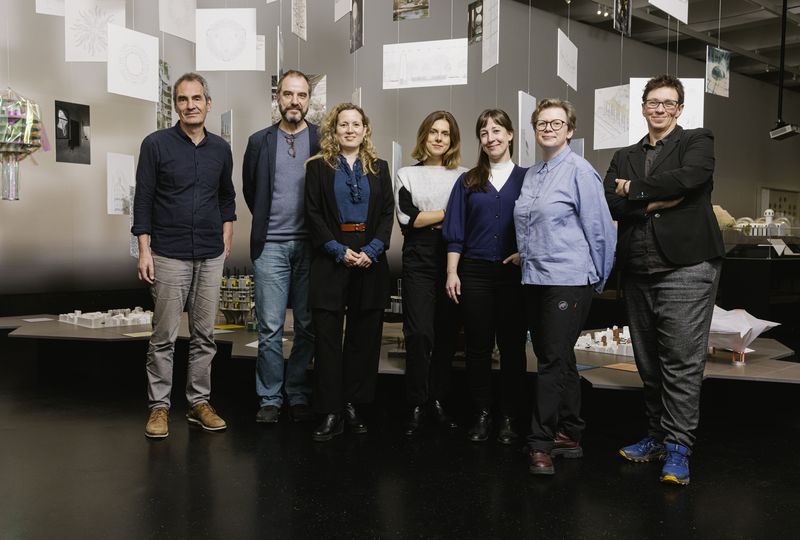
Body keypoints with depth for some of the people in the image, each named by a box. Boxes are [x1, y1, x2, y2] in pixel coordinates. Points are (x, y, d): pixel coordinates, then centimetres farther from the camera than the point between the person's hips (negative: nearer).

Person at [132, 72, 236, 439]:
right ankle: (159, 406, 13)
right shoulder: (156, 144, -2)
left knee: (204, 335, 8)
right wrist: (144, 250, -7)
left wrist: (227, 235, 11)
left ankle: (199, 403, 18)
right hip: (169, 255, -3)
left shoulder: (220, 149, 9)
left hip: (211, 256, 4)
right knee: (164, 336, 1)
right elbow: (143, 200, -2)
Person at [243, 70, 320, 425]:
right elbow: (249, 189, 17)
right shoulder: (259, 141, 8)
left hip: (310, 245, 0)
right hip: (271, 246, 1)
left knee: (307, 327, 5)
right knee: (270, 327, 1)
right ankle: (270, 399, 13)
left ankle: (299, 397, 18)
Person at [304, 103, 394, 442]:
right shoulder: (318, 167, 7)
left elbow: (387, 213, 6)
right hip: (330, 261, -2)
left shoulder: (378, 168, 13)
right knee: (327, 338, -2)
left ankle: (352, 406, 16)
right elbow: (313, 214, -1)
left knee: (364, 337, 4)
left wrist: (372, 251, -8)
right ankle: (331, 412, 6)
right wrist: (339, 251, -11)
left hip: (370, 261, 2)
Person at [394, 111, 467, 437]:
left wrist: (429, 220, -5)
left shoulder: (463, 177, 13)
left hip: (454, 260, 2)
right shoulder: (407, 175, 10)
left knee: (447, 333, 4)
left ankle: (437, 400, 16)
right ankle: (416, 405, 4)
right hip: (419, 260, -1)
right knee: (419, 332, -8)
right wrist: (449, 213, -4)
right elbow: (407, 219, -2)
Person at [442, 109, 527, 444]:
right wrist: (452, 273, 1)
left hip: (514, 272, -1)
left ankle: (509, 417, 16)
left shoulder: (527, 178, 6)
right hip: (475, 271, 1)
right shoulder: (468, 181, 10)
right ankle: (482, 414, 17)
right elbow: (455, 232, 7)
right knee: (478, 345, 5)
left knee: (512, 345, 5)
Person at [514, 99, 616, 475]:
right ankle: (570, 436, 27)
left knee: (553, 361, -4)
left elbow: (600, 228, -9)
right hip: (534, 279, 8)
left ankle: (541, 443, 5)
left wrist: (597, 278, -2)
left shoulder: (579, 170, -9)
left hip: (567, 280, -7)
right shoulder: (532, 174, 13)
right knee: (559, 360, 14)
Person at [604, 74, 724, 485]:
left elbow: (685, 179, -14)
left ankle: (678, 449, 2)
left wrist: (633, 190, -4)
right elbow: (610, 203, 1)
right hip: (638, 271, 5)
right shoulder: (625, 157, 18)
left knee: (682, 362, -6)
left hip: (686, 266, -4)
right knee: (648, 363, 11)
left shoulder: (698, 142, 7)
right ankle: (657, 436, 23)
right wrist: (655, 202, -11)